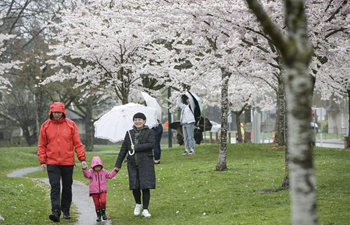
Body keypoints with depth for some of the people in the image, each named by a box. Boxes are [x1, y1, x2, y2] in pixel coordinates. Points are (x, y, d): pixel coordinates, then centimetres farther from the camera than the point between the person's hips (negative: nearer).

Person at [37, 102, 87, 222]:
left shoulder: (71, 125, 0)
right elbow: (42, 145, 6)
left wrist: (82, 158, -6)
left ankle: (66, 211, 22)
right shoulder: (46, 126, 2)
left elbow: (77, 143, 1)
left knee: (67, 187, 9)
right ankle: (56, 211, -17)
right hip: (52, 162, -1)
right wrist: (42, 161, -2)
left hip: (68, 162, 1)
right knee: (55, 187, -10)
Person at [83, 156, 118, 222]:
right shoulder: (91, 172, -2)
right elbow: (87, 175, -21)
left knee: (103, 201, -18)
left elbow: (110, 175, 17)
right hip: (94, 191, -1)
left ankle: (103, 213, 8)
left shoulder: (103, 171, 8)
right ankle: (98, 215, 19)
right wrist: (84, 169, -37)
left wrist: (115, 171, 9)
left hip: (102, 190, 1)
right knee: (97, 203, 2)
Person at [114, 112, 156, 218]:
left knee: (145, 186, -6)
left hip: (145, 163, -3)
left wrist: (136, 147, -11)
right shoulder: (129, 133, 14)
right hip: (132, 164, 3)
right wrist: (118, 164, 12)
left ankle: (145, 210, 2)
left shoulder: (149, 132, 4)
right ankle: (138, 204, 26)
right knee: (135, 186, -1)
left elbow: (151, 144, -13)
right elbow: (123, 149, 14)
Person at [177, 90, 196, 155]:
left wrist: (186, 92, 0)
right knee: (185, 138, 5)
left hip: (190, 123, -7)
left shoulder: (191, 105, 3)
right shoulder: (184, 106, 20)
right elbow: (178, 103, 29)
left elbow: (191, 98, -9)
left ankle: (192, 150, -7)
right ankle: (186, 150, 7)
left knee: (190, 137, -8)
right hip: (184, 123, 7)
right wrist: (179, 96, 18)